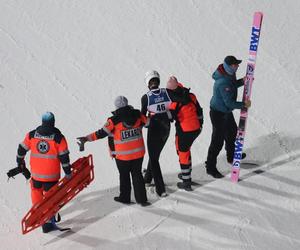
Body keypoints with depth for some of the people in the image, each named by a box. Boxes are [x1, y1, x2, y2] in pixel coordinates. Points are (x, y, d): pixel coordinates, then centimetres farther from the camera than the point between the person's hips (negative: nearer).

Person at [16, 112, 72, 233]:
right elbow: (64, 157, -8)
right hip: (51, 175, -2)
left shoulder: (31, 135, -3)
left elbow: (22, 149, 8)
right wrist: (68, 172, 3)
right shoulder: (58, 138, -12)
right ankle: (48, 223, 8)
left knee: (36, 191, 23)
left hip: (35, 173, 2)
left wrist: (20, 162, 26)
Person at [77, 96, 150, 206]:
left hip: (123, 155, -3)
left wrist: (87, 138, -9)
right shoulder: (137, 115, -5)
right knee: (137, 174, 14)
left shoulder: (114, 120, -15)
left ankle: (125, 197, 27)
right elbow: (145, 122, 12)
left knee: (124, 176, 15)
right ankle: (142, 199, 14)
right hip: (138, 153, 3)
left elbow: (102, 133, -15)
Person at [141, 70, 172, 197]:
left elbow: (143, 115, -6)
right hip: (166, 128, 4)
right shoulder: (167, 92, -9)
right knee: (155, 154, 25)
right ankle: (148, 178, 44)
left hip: (154, 129, -4)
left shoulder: (146, 97, -16)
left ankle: (161, 189, 5)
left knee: (154, 158, 8)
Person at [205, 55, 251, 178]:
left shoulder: (229, 74, -6)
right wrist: (244, 104, -19)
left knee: (232, 132, 28)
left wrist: (242, 81, -3)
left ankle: (231, 156, 51)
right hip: (218, 114, -10)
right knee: (218, 141, -1)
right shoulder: (223, 83, -35)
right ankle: (210, 167, 12)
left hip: (226, 112, 10)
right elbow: (229, 103, -31)